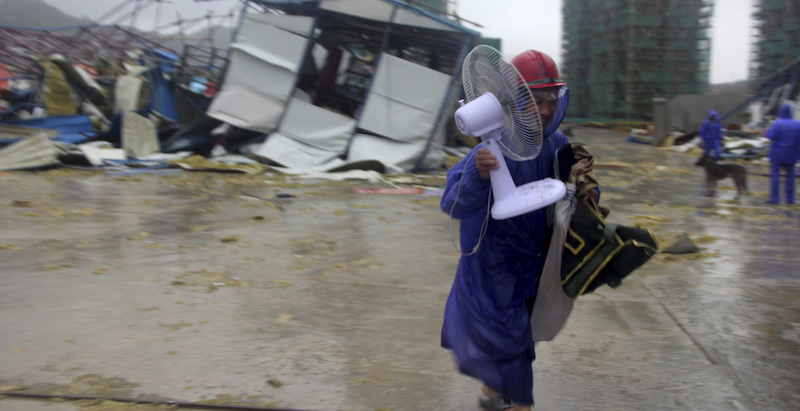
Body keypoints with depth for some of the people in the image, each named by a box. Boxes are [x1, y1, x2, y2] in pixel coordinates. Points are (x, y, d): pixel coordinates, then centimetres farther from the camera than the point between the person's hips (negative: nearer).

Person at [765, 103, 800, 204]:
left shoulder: (777, 124, -11)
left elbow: (770, 136, -18)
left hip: (777, 154, -3)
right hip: (791, 155, 3)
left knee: (775, 175, 0)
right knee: (790, 175, 10)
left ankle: (775, 197, -4)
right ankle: (790, 198, 11)